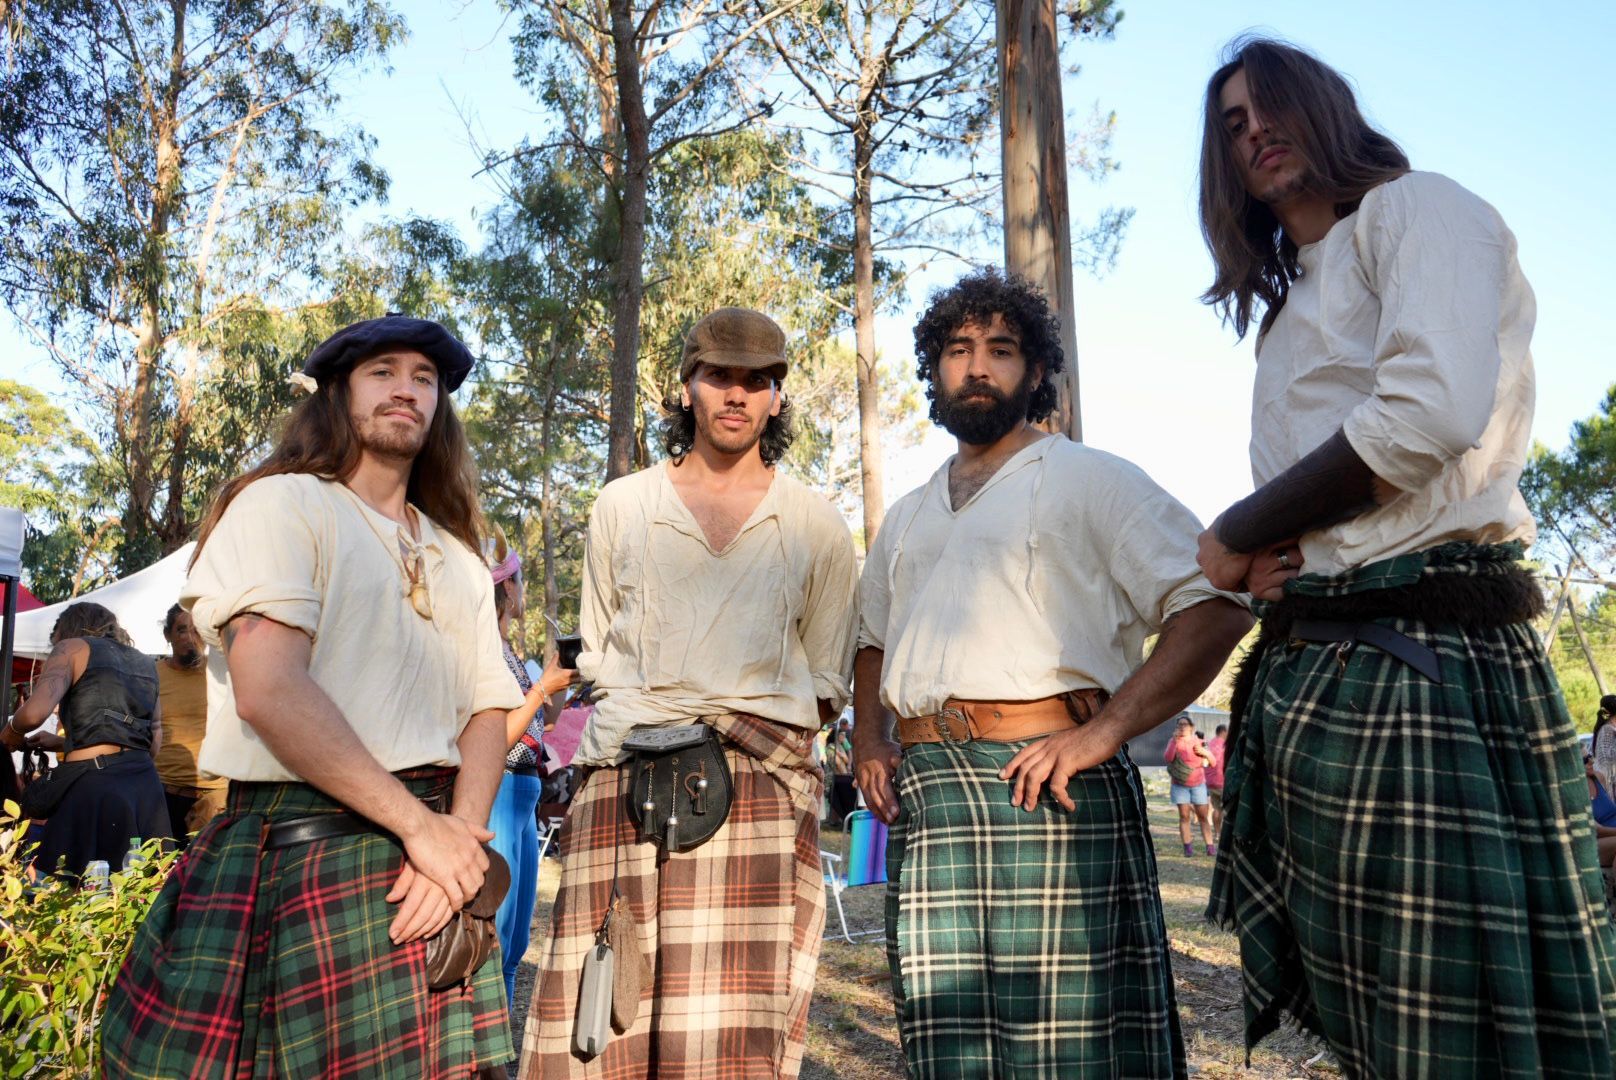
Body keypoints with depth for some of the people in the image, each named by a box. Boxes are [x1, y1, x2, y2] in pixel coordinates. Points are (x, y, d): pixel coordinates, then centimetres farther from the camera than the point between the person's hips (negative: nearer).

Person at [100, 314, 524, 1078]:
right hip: (297, 850, -5)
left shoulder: (459, 558, 16)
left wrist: (458, 836, -11)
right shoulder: (283, 504, -1)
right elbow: (268, 689, -15)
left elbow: (487, 712, 8)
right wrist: (419, 824, -15)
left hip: (432, 868, 5)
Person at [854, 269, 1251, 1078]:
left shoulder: (1090, 479, 4)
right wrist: (869, 741, 16)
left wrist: (1107, 728, -16)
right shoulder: (906, 517, 24)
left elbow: (1216, 605, -5)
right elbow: (873, 638, 34)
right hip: (923, 788, 5)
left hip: (1046, 783, -5)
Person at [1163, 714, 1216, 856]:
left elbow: (1213, 763, 4)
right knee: (1184, 816, -5)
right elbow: (1167, 759, -19)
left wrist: (1205, 753, -16)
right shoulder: (1175, 742, -1)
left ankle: (1210, 847, 2)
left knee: (1203, 816, 1)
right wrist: (1175, 740, -24)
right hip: (1180, 785, -1)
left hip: (1198, 784, 1)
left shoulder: (1199, 742, 4)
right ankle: (1187, 848, -4)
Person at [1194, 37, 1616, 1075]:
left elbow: (1433, 414, -18)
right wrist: (1262, 559, 2)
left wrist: (1235, 535, -7)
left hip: (1416, 658, -8)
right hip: (1307, 663, 9)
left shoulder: (1416, 208, 1)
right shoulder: (1288, 305, 25)